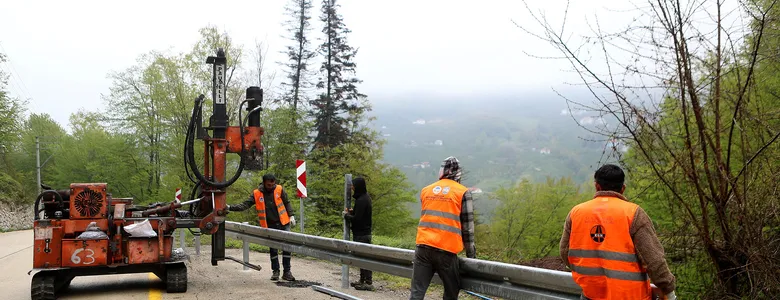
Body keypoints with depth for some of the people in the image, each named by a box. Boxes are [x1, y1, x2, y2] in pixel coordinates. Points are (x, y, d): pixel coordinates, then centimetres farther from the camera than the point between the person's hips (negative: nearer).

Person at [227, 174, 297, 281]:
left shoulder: (279, 189, -4)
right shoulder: (256, 194, -5)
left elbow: (287, 203, 5)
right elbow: (245, 204, -7)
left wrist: (291, 215, -2)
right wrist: (231, 208, -18)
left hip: (283, 224, 0)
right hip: (270, 226, 0)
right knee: (273, 249, 8)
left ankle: (287, 271, 8)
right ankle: (275, 271, 20)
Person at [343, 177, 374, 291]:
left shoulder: (361, 200, -20)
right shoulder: (365, 197, 11)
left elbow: (356, 219, -22)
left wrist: (346, 215, -6)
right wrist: (352, 212, 7)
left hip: (361, 234, -10)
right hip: (365, 232, 10)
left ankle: (368, 283, -2)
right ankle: (363, 280, 24)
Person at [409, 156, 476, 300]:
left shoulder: (426, 190, 14)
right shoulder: (463, 192, 2)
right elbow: (468, 226, 2)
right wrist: (471, 253, 11)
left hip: (423, 247, 3)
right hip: (446, 250, -3)